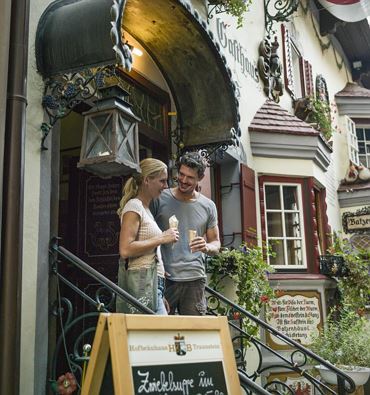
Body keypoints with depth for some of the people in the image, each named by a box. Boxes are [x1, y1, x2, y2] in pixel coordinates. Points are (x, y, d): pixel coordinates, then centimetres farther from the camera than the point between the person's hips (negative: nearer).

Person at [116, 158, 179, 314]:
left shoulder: (146, 208, 21)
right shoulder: (134, 206, -8)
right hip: (141, 282, -9)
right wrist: (162, 238, -14)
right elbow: (125, 250, -19)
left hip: (152, 283, 9)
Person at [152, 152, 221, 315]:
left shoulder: (208, 206, 9)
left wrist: (207, 247, -10)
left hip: (194, 279, 2)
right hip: (164, 277, -2)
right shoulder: (160, 199, 1)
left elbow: (216, 242, 14)